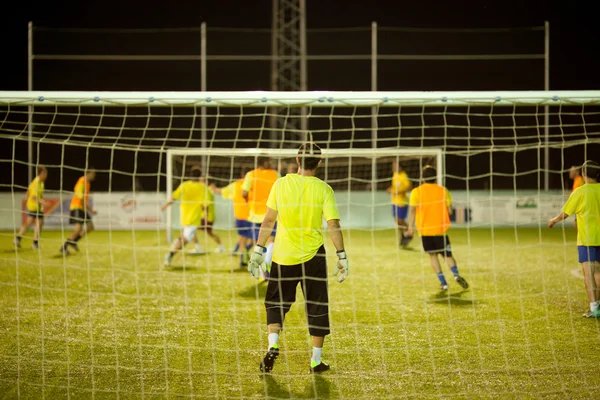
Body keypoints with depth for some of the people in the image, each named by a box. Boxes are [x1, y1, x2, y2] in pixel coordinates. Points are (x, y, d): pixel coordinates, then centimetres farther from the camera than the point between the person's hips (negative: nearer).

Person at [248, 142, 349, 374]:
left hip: (283, 256, 1)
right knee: (317, 307, 10)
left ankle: (273, 345, -6)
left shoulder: (281, 184, -3)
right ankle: (316, 360, 13)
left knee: (276, 302, 15)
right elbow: (333, 225, -8)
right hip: (313, 257, -1)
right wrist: (342, 256, -1)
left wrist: (258, 250, 4)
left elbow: (268, 220, -2)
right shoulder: (323, 189, -6)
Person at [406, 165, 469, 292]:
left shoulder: (416, 192, -3)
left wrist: (410, 227, -6)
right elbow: (449, 210, 0)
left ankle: (443, 282, 0)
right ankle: (456, 274, -17)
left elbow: (412, 210, -9)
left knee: (432, 255, 10)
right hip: (440, 229, 0)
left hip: (424, 230, 0)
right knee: (447, 254, 10)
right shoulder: (443, 190, 1)